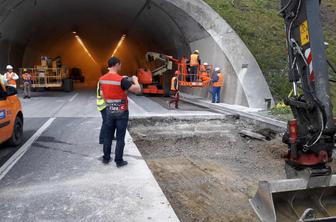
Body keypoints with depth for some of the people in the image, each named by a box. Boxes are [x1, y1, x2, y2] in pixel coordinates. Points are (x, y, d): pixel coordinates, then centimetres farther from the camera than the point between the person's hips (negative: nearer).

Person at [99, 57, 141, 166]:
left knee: (107, 136, 15)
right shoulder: (122, 80, -20)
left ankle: (106, 158, 26)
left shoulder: (102, 79, 0)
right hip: (122, 112, -5)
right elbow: (138, 90, -21)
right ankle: (119, 161, 12)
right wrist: (135, 80, -1)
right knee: (120, 138, 4)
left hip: (109, 111, 5)